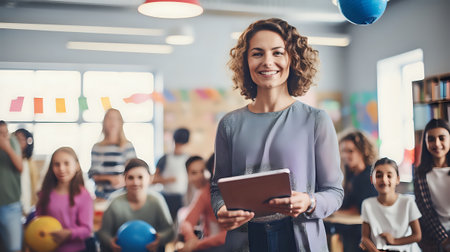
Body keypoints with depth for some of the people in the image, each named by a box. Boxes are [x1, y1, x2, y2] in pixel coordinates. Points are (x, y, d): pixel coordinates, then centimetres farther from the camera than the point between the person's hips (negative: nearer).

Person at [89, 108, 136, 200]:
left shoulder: (128, 146, -1)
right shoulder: (97, 148, 4)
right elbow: (94, 175, 1)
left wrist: (124, 180, -17)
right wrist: (110, 178, -14)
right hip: (102, 195, 1)